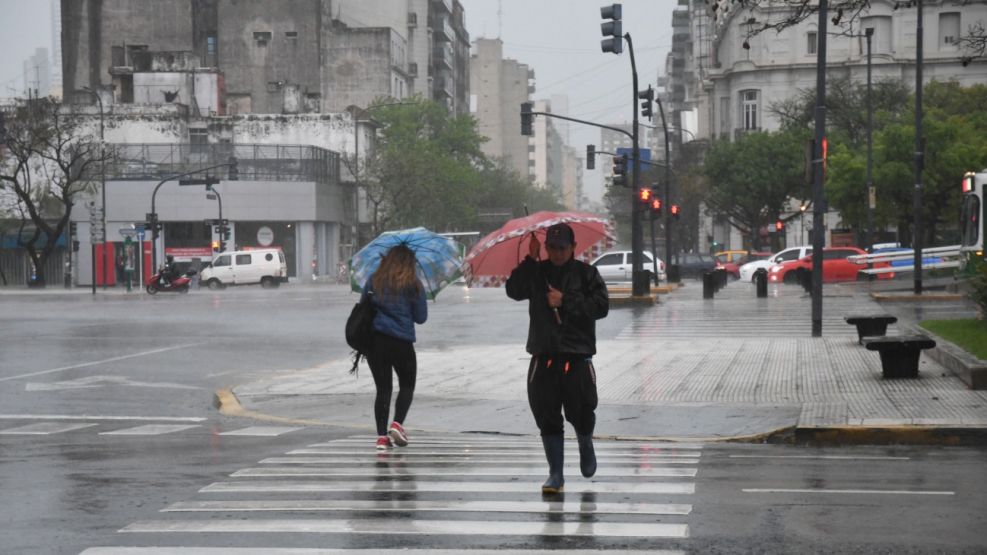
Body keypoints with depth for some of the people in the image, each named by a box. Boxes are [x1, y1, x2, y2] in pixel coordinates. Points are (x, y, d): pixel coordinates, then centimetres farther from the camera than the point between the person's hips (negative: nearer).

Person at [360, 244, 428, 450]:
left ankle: (382, 435, 2)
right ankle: (397, 424, -6)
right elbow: (421, 317, 1)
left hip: (374, 340, 3)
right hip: (401, 342, -3)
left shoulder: (374, 281, 3)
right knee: (407, 386, 15)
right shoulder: (413, 285, -4)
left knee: (383, 388, 10)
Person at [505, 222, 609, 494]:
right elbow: (514, 290, -7)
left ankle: (586, 446, 34)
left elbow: (601, 306, -6)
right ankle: (555, 474, 9)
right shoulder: (536, 272, 8)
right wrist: (530, 259, -12)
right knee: (547, 417, 1)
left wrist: (565, 301, -11)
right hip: (543, 357, 2)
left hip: (577, 357, -2)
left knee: (581, 413, -1)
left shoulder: (585, 273, 2)